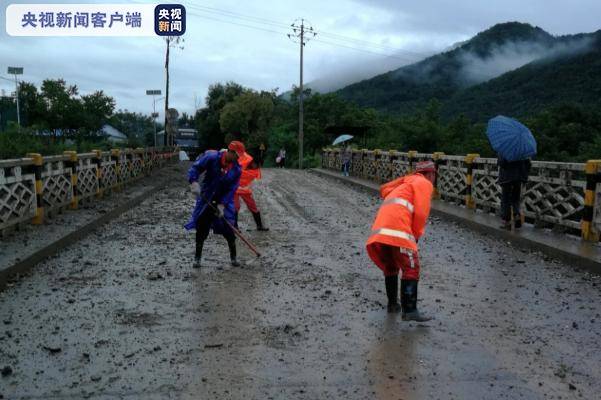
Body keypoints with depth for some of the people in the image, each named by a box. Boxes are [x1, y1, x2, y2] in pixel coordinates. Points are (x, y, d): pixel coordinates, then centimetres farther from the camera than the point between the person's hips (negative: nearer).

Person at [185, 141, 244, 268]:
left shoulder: (236, 170, -9)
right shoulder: (211, 157, -17)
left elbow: (231, 190, -10)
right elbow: (195, 168, -16)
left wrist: (222, 205, -19)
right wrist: (193, 182, -33)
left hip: (224, 201, 1)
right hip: (206, 199, -1)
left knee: (229, 229, -2)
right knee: (201, 228, 3)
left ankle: (233, 258, 15)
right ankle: (197, 257, 18)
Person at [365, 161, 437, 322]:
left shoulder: (407, 181, 32)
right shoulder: (424, 183, 8)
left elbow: (384, 190, 30)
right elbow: (421, 213, -3)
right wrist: (416, 235, 7)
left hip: (380, 227, 8)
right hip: (397, 229, -8)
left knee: (390, 267, 21)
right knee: (411, 268, -6)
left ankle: (393, 304, 26)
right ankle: (409, 311, -12)